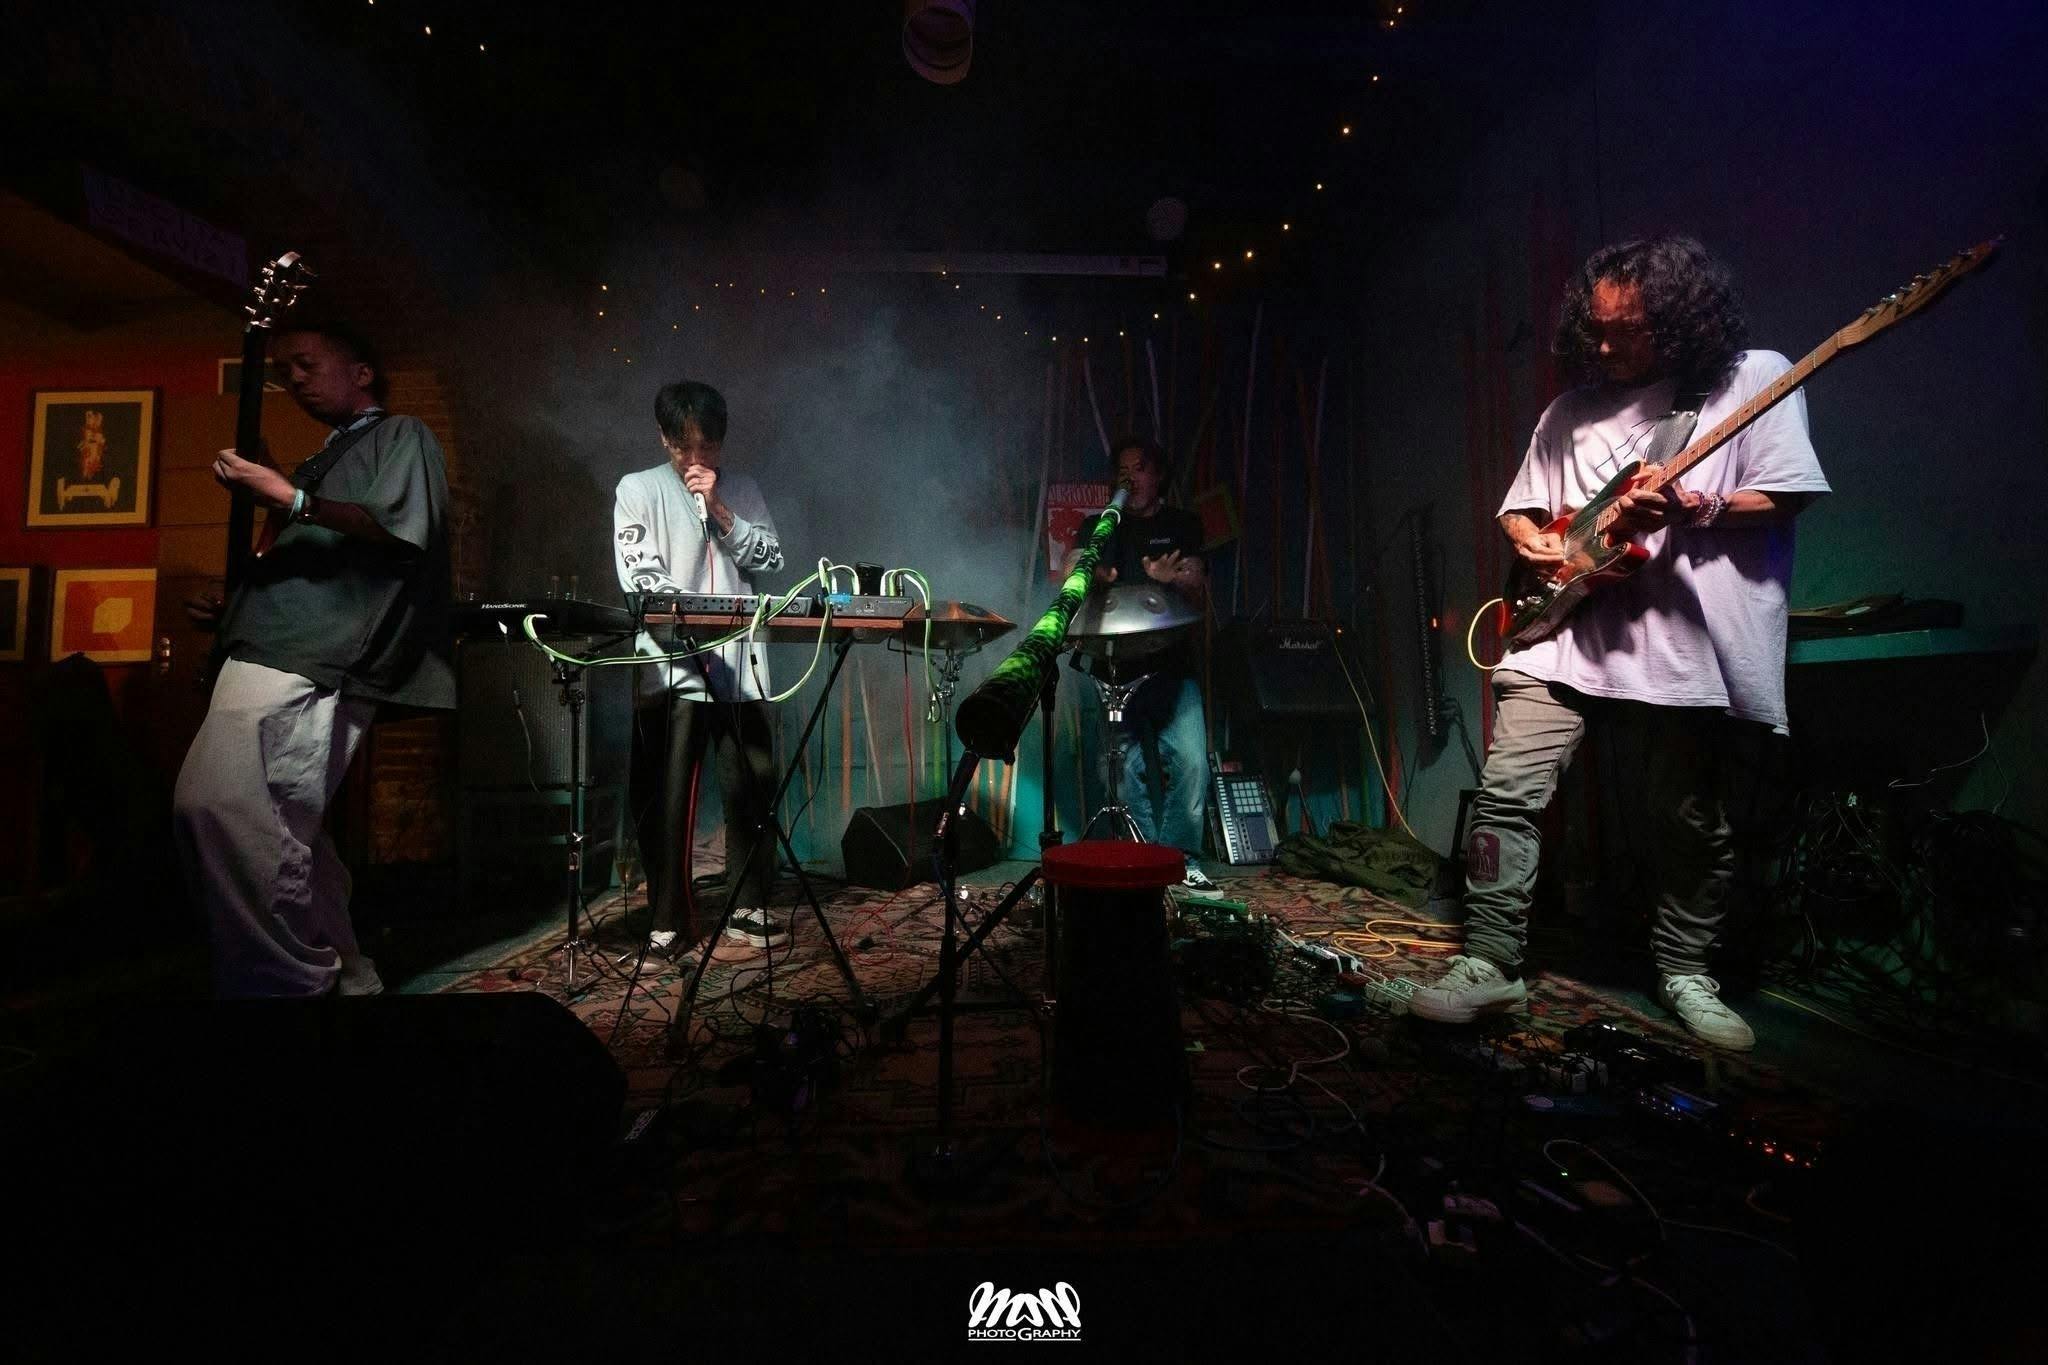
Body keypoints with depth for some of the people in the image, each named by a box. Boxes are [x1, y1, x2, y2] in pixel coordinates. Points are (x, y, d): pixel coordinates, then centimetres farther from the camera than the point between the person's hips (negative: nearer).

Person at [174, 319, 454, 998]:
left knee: (212, 800, -25)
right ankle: (346, 976, 17)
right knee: (286, 828, 9)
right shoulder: (322, 461, 33)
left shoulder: (403, 435, 9)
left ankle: (290, 982, -17)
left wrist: (290, 498, -16)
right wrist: (231, 603, 18)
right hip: (273, 649, 10)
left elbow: (402, 529, -10)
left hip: (311, 657, -10)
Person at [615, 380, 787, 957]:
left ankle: (748, 908, 19)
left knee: (753, 786, 5)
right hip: (671, 661, -3)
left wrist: (720, 510, -4)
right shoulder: (639, 489, 7)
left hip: (738, 660, 3)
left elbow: (770, 557, 6)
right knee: (666, 795, 0)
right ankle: (663, 920, 12)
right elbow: (639, 574, -4)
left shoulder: (741, 489, 16)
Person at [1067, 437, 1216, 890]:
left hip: (1174, 665, 0)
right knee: (1127, 763, -8)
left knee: (1191, 758, -14)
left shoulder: (1183, 525, 15)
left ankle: (1181, 859, 0)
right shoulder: (1099, 527, 17)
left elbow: (1200, 595, 8)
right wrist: (1092, 579, -17)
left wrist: (1171, 580, -14)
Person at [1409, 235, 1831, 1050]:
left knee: (1691, 822, 10)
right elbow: (1519, 507, 19)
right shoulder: (1569, 412, 15)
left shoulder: (1752, 377, 5)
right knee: (1508, 793, -9)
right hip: (1562, 629, 2)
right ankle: (1489, 964, 0)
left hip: (1686, 640, -2)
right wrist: (1534, 541, -3)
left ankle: (1684, 973, 30)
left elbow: (1786, 495, -1)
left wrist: (1692, 508, -18)